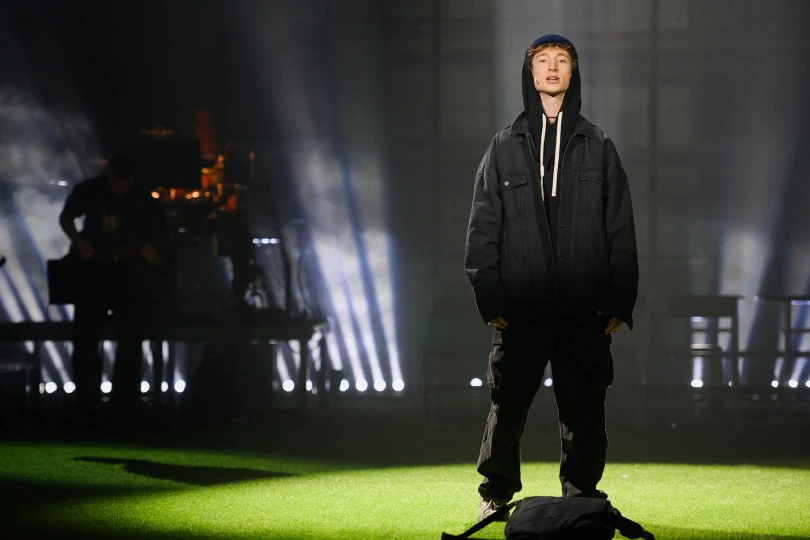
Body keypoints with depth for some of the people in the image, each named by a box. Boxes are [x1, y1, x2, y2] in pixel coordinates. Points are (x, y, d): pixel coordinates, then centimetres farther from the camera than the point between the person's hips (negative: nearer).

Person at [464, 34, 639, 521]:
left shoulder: (599, 148, 9)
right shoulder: (504, 148, 8)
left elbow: (621, 229, 6)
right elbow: (484, 227, 5)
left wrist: (619, 301, -2)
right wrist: (490, 299, -4)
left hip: (585, 311, 0)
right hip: (521, 308, 0)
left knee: (584, 414, 3)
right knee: (508, 410, 0)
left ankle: (582, 498, 13)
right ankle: (496, 496, 12)